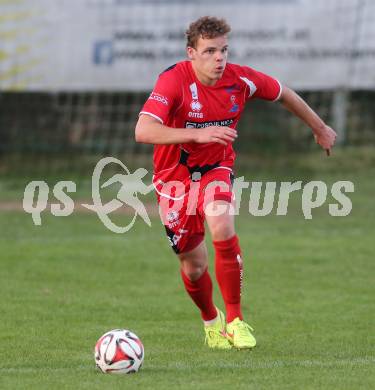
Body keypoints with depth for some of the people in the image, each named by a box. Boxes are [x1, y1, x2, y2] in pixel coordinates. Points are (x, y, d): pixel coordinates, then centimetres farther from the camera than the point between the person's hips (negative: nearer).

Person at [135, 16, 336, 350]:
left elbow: (283, 94, 8)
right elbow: (143, 131, -37)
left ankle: (235, 320, -17)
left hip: (216, 169, 1)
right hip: (175, 175, -1)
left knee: (222, 227, -29)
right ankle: (211, 321, 36)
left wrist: (320, 128, 21)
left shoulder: (239, 79, -13)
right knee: (193, 264, 3)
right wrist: (198, 134, -45)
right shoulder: (173, 81, -24)